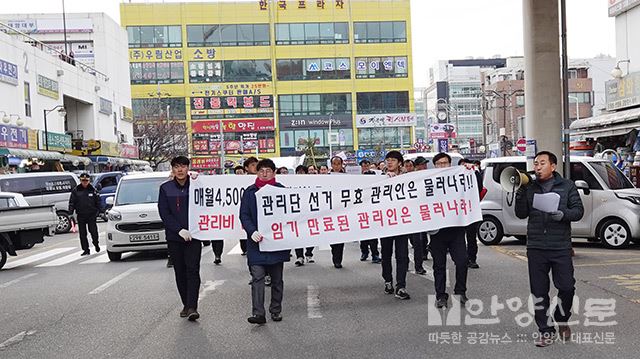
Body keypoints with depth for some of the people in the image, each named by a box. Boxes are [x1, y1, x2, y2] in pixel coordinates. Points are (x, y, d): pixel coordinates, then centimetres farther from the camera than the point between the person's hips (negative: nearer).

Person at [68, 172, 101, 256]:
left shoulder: (93, 190, 3)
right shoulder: (76, 190, 3)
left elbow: (98, 201, 7)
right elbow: (71, 203, 4)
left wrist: (98, 211, 0)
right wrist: (70, 213, -4)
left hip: (91, 215, -1)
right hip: (81, 216, 1)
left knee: (93, 231, -2)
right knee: (82, 234, 4)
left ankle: (96, 244, 26)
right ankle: (86, 250, 12)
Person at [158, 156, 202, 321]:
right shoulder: (165, 188, 3)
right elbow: (164, 213, -2)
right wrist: (180, 230, -12)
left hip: (193, 235, -2)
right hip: (174, 237, 2)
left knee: (192, 270, -9)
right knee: (180, 272, 9)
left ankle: (192, 307, -12)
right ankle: (186, 305, 20)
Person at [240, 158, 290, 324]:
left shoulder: (281, 190, 4)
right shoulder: (250, 192, 3)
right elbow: (244, 215, 0)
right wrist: (252, 231, -16)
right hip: (256, 242, -1)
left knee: (277, 278, 10)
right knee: (257, 277, -9)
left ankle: (276, 310, 23)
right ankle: (258, 313, -9)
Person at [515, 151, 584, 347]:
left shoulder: (567, 186, 6)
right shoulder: (530, 189, 11)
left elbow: (578, 211, 2)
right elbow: (521, 214, 7)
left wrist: (563, 214, -18)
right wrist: (520, 195, -8)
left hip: (561, 247, -2)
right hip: (535, 248, 2)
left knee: (567, 287, -2)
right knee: (539, 291, 4)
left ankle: (562, 320, 27)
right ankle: (546, 331, 16)